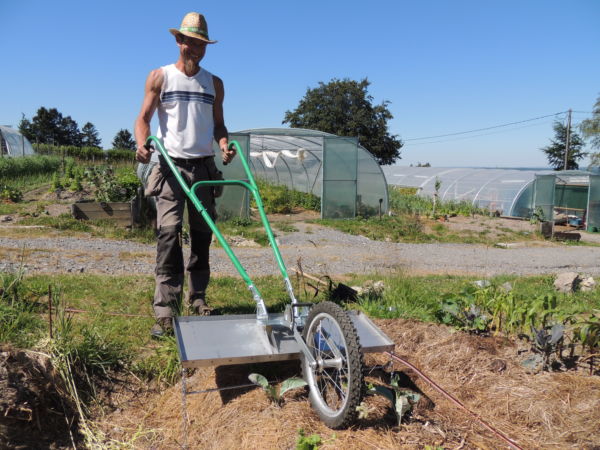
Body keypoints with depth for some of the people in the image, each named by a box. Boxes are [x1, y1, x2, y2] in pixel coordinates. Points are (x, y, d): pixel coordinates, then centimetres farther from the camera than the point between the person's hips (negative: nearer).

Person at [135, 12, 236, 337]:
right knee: (169, 231, -14)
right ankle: (165, 309, -12)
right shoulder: (160, 77, 7)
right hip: (171, 164, -3)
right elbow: (144, 117, 3)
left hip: (205, 166, 4)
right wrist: (141, 144, -17)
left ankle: (198, 298, 18)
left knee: (202, 234, 6)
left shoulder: (214, 84, 15)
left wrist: (224, 144, -6)